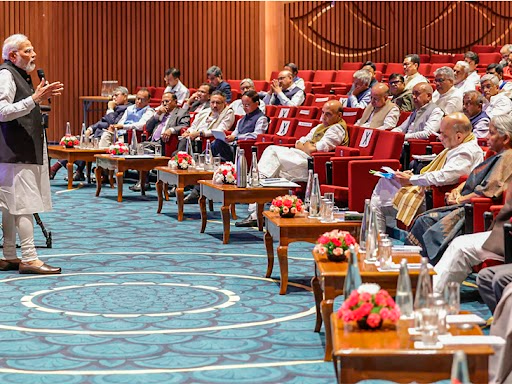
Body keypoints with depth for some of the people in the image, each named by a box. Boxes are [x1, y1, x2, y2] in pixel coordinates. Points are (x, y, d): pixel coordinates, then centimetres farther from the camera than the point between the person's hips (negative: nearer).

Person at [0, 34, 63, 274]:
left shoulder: (20, 74, 20)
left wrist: (41, 97, 19)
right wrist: (34, 99, -27)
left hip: (26, 150, 10)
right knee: (24, 203, -12)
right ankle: (29, 259, -13)